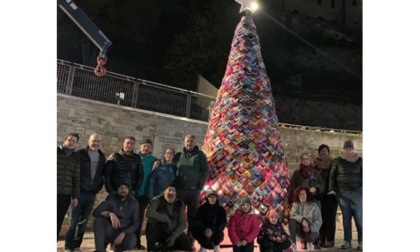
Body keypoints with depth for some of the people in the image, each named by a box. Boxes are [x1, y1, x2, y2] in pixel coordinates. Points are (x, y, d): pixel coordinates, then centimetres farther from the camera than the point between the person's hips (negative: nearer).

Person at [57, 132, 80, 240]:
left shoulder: (75, 158, 12)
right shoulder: (57, 152, 3)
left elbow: (76, 179, 11)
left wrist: (75, 196, 6)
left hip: (65, 195, 2)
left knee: (59, 223, 5)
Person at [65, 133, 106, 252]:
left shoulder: (102, 157, 10)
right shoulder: (80, 154, -4)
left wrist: (99, 186, 7)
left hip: (91, 194, 4)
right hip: (79, 192, -4)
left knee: (83, 222, 11)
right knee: (73, 221, -1)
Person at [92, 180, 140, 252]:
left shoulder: (133, 202, -2)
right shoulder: (111, 198, -2)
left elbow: (136, 223, -8)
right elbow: (95, 212, -14)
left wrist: (123, 233, -24)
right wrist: (110, 214, -33)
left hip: (125, 232, 0)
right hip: (109, 231, 1)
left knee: (132, 240, -35)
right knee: (98, 219, -28)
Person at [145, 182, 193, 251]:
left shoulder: (180, 204, 1)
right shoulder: (157, 200, -8)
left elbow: (182, 224, -3)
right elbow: (149, 213, -27)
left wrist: (174, 236, -18)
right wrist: (166, 219, -23)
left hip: (173, 232, 3)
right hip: (157, 231, -3)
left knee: (188, 244, -15)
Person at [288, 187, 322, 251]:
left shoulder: (314, 206, -7)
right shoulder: (295, 204, 0)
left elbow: (319, 221, -12)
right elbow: (293, 215, -16)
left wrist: (310, 228, -29)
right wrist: (302, 219, -35)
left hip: (311, 230, -1)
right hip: (300, 229, 1)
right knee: (291, 221, -28)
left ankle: (307, 242, 7)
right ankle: (293, 243, -27)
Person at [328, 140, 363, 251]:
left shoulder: (359, 161, 2)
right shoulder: (338, 161, 2)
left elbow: (363, 175, 3)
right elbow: (332, 176, 5)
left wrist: (363, 189, -6)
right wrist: (332, 189, -2)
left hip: (357, 192, -1)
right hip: (342, 192, 1)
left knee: (359, 217, -3)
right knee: (346, 217, 5)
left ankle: (361, 241, 7)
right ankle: (347, 241, 13)